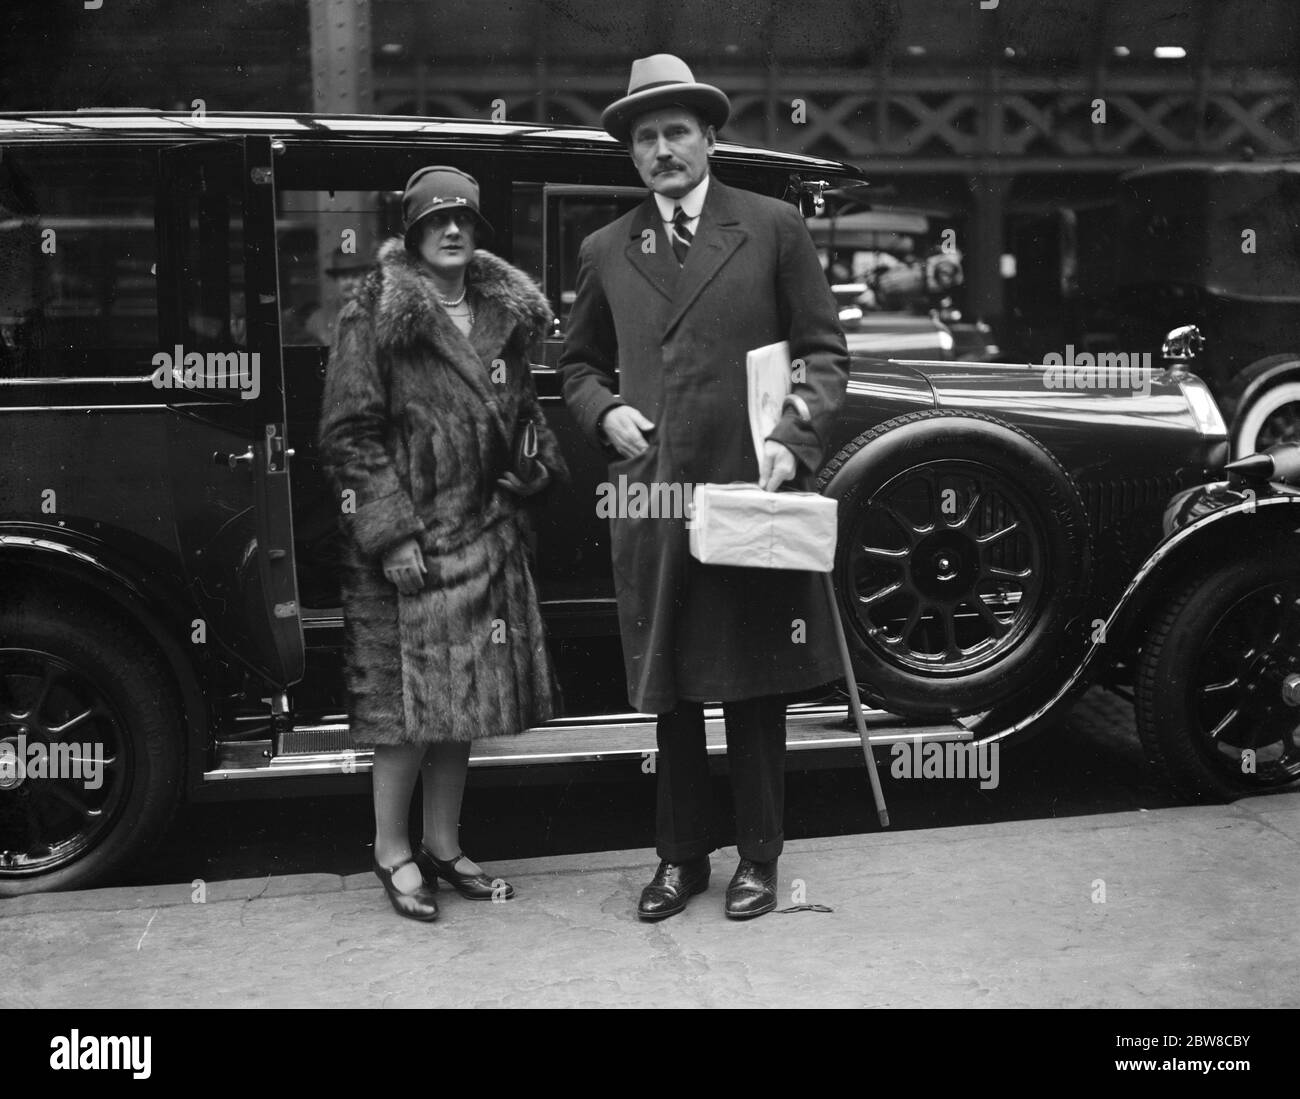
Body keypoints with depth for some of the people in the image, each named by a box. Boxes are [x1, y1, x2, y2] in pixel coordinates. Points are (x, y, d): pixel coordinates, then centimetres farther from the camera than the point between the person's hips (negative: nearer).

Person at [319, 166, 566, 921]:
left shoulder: (505, 315, 13)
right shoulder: (375, 317, -5)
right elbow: (348, 435, -8)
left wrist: (542, 461, 5)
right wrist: (393, 531, -15)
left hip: (489, 537, 6)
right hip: (411, 540, -6)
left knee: (467, 694, 11)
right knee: (413, 697, -3)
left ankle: (445, 846, 23)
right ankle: (393, 852, 13)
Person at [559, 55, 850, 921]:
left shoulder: (774, 228, 3)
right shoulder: (606, 251, 11)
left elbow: (824, 349, 3)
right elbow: (579, 363, 21)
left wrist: (796, 438, -12)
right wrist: (605, 410, 0)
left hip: (751, 491, -2)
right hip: (649, 494, 3)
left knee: (756, 687, 7)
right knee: (670, 693, 11)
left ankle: (759, 858, 22)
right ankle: (681, 856, 25)